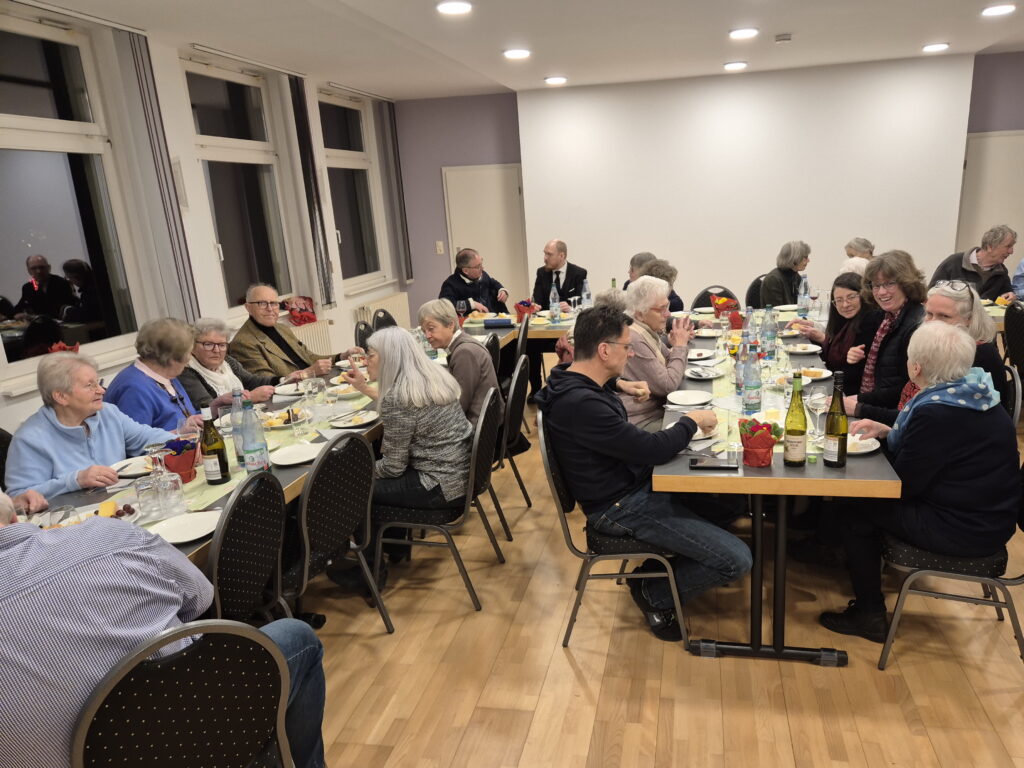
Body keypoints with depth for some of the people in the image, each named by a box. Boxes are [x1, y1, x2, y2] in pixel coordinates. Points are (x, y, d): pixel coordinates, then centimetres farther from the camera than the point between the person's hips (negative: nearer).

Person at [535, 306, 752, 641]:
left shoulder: (572, 380, 1)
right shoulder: (581, 405, -31)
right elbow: (654, 449, -27)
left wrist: (617, 383, 13)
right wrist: (692, 420, -9)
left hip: (636, 484, 10)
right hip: (622, 508, -10)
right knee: (736, 559, -13)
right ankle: (656, 596, 11)